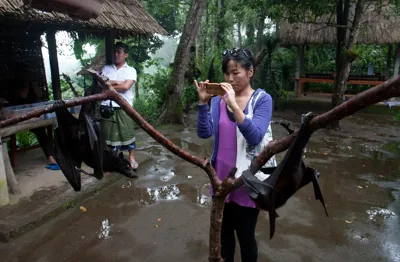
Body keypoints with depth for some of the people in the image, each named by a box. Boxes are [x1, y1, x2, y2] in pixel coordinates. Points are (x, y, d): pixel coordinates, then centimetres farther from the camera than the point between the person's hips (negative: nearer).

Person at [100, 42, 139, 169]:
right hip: (107, 106, 3)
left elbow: (126, 86, -12)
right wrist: (118, 82, -7)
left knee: (127, 132, 2)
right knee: (108, 133, 7)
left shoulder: (130, 70, 3)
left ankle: (132, 158, 16)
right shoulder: (106, 68, 14)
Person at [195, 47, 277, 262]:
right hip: (221, 176, 4)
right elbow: (204, 133, -7)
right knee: (223, 231, 21)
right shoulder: (219, 99, 1)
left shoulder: (262, 99, -10)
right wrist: (203, 102, -19)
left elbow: (255, 136, -24)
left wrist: (234, 104, -32)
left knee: (245, 234, 12)